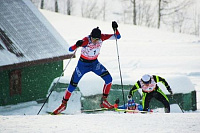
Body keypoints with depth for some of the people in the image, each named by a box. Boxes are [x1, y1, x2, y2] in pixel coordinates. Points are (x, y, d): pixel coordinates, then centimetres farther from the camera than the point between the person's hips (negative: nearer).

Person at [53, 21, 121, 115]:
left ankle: (104, 101, -2)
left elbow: (118, 37, -15)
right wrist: (77, 45, -56)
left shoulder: (101, 38, -19)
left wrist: (115, 29, -35)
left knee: (108, 79, -16)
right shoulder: (86, 41, -31)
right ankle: (64, 104, 21)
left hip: (94, 63, 3)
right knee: (72, 85, -1)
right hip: (83, 64, -3)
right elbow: (70, 49, -34)